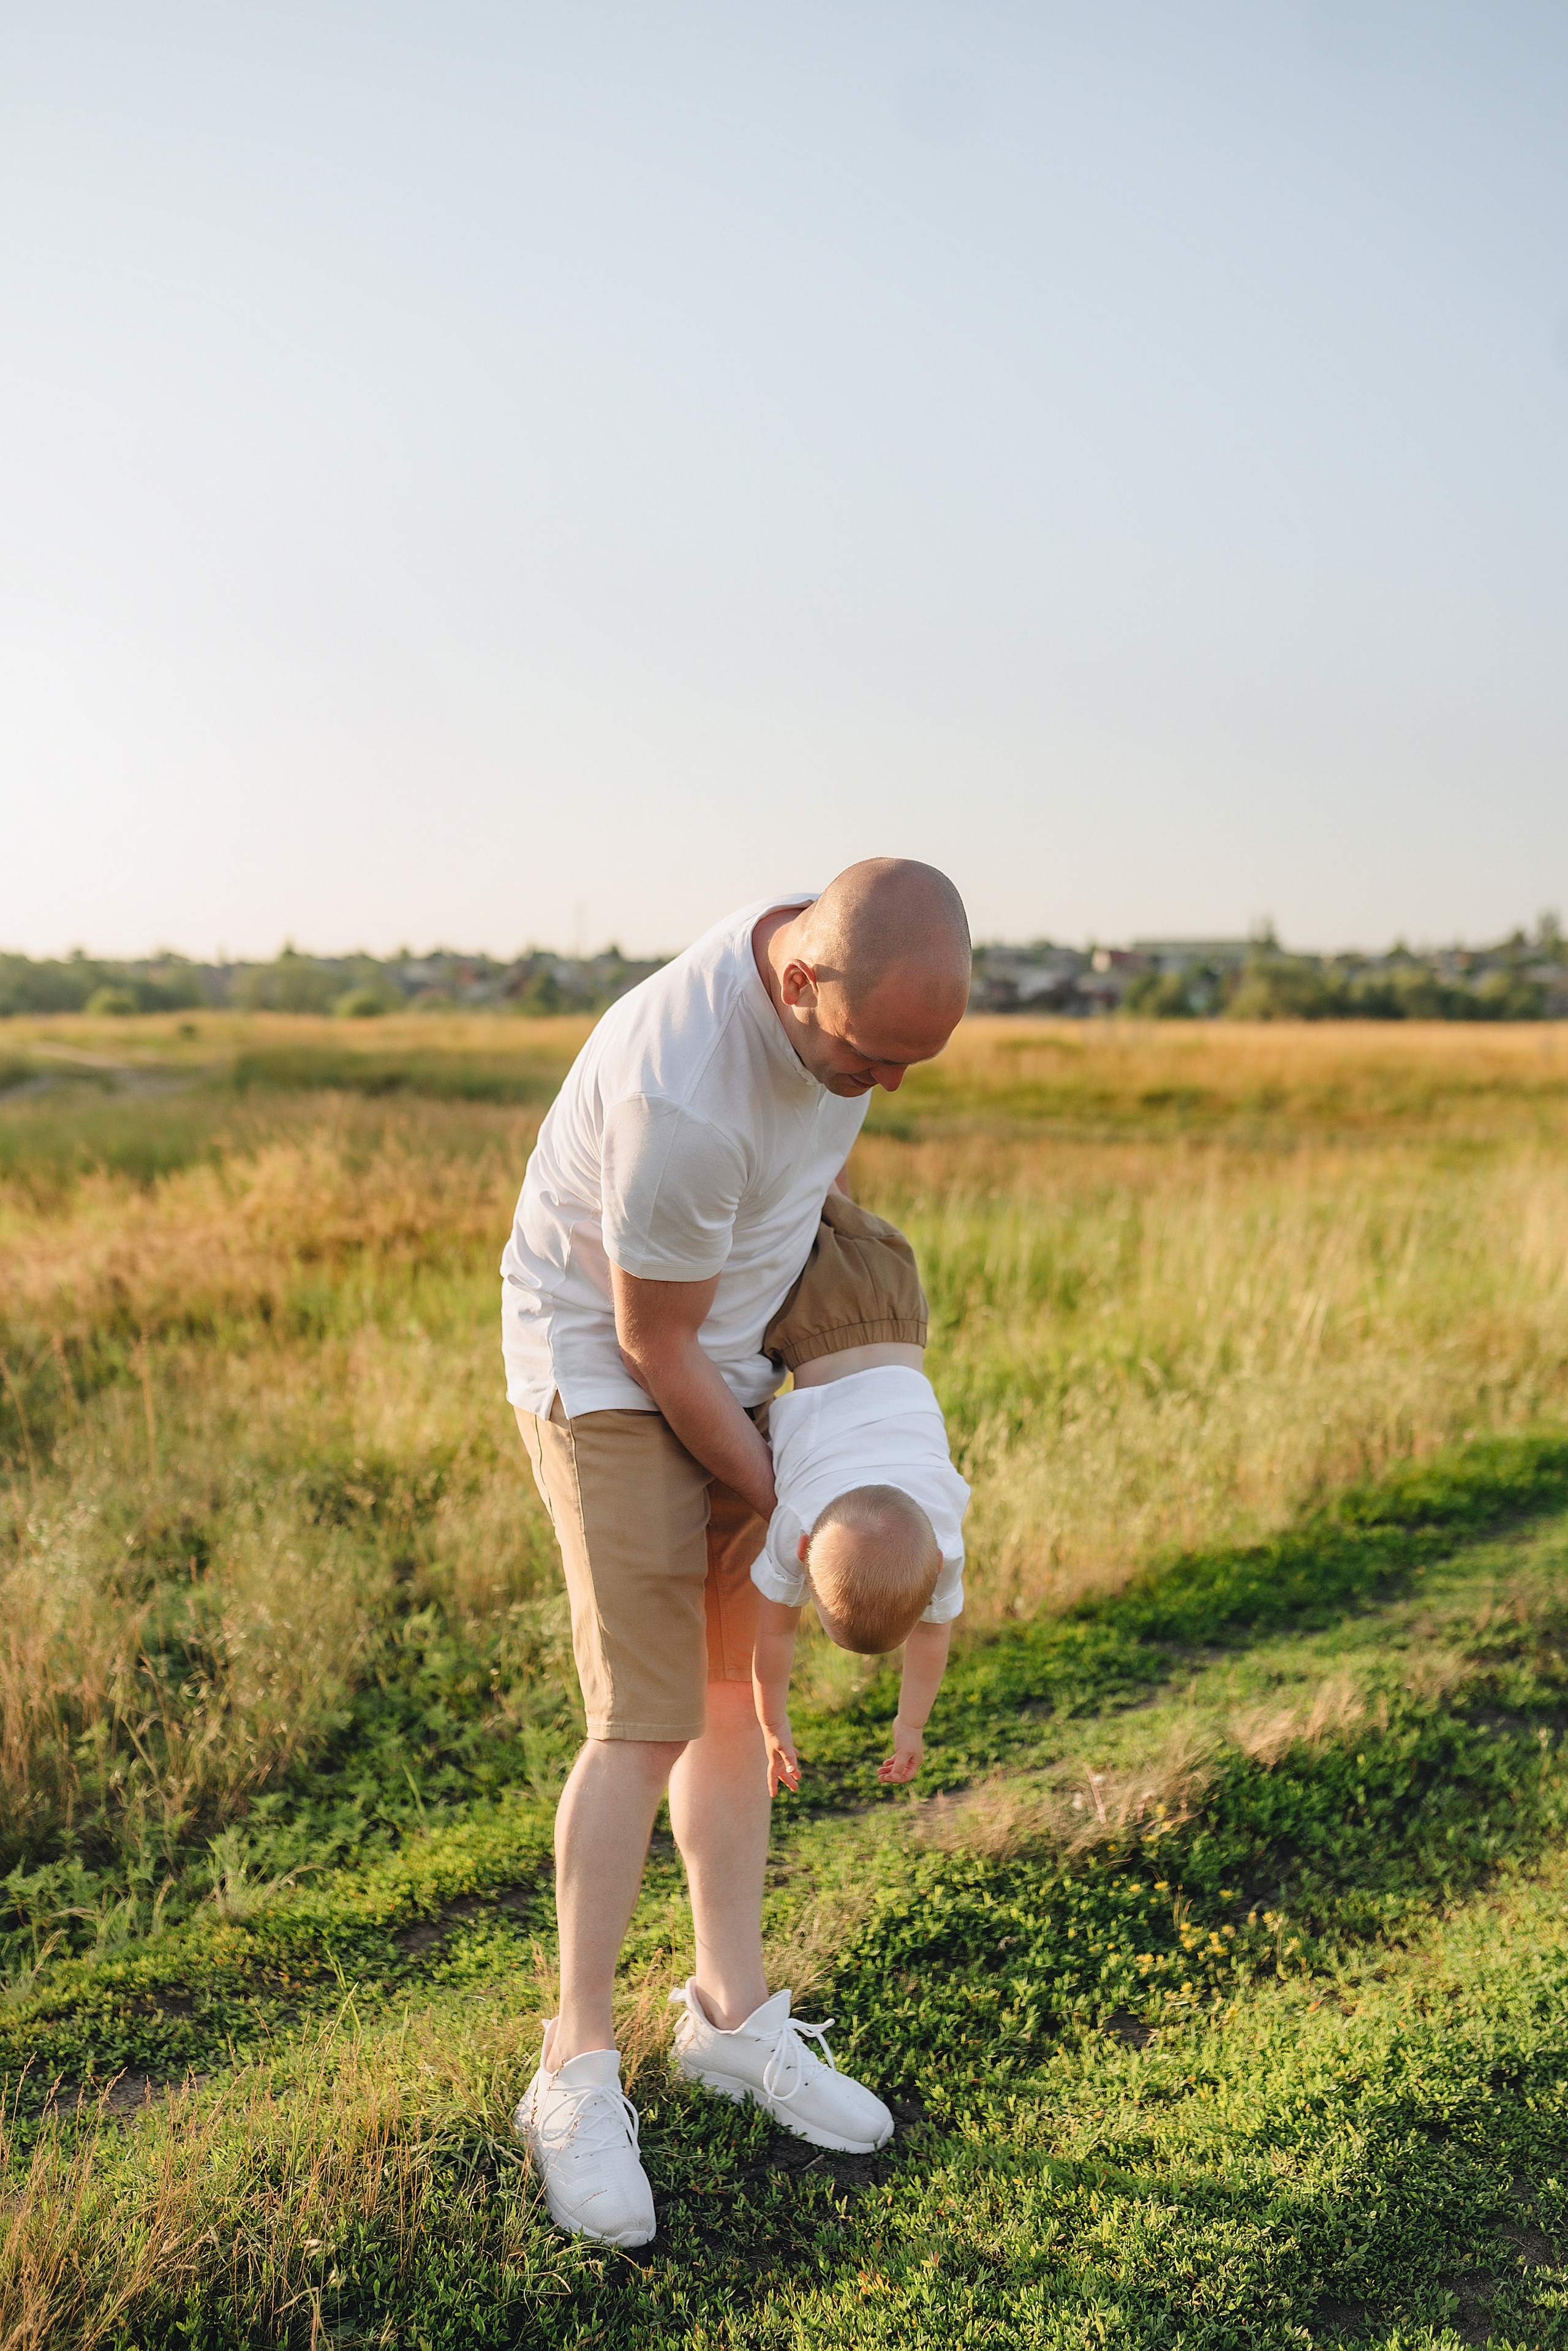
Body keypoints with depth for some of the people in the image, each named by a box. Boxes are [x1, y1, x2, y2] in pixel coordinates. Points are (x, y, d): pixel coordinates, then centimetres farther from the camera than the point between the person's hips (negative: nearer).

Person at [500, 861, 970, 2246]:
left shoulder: (842, 956, -12)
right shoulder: (681, 1100, -36)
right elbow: (654, 1345, -22)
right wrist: (763, 1488, -9)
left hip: (732, 1363, 8)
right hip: (605, 1374, -7)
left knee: (734, 1690, 9)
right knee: (647, 1720, -10)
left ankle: (737, 2013, 22)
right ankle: (577, 2072, 5)